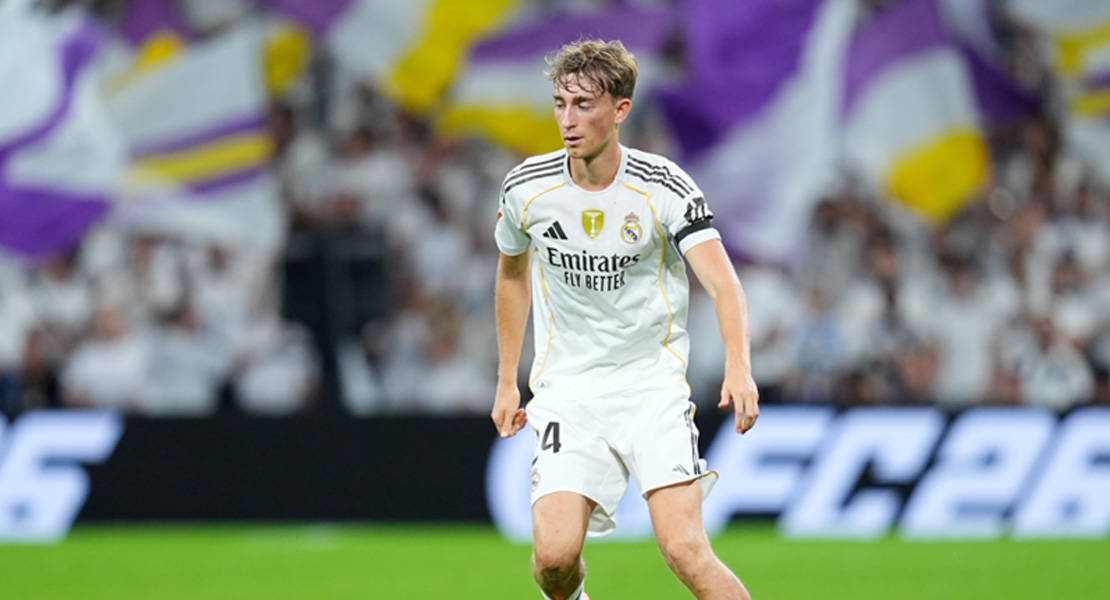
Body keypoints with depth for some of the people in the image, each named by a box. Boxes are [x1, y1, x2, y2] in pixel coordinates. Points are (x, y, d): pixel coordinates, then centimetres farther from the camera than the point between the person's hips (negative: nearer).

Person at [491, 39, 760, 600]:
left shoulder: (664, 187, -11)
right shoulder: (526, 188, -2)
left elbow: (722, 282, -21)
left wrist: (739, 369, -39)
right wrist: (507, 383, 20)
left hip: (654, 389, -2)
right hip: (567, 392, 2)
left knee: (684, 549, -20)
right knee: (554, 554, -14)